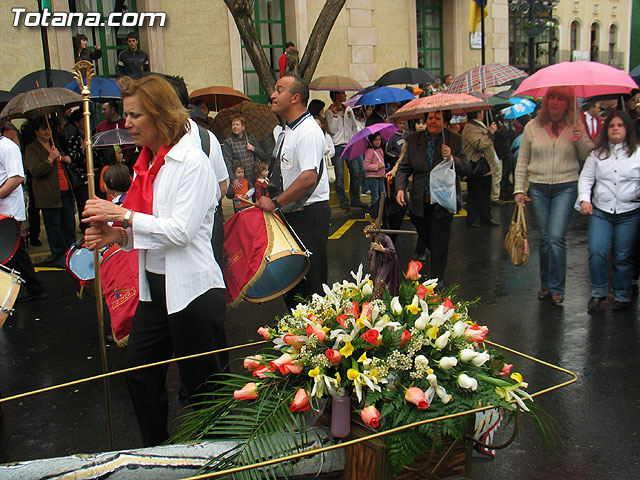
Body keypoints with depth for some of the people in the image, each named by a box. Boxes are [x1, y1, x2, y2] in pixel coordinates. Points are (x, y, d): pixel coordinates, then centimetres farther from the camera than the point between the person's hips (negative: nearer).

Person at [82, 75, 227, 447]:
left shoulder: (191, 162, -14)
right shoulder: (148, 162, 11)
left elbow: (181, 230, -21)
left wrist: (123, 214, -17)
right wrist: (116, 236, -1)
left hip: (192, 288, -8)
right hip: (155, 286, 9)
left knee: (204, 382, 6)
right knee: (140, 373, 15)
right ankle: (156, 451, 35)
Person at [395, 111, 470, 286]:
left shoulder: (455, 140, -5)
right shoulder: (414, 140, 1)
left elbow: (465, 170, -8)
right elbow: (404, 168, 3)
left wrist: (451, 159, -26)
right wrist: (400, 188, -12)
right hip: (420, 201, 3)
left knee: (439, 242, 1)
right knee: (425, 237, 16)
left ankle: (437, 278, 17)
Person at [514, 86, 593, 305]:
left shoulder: (575, 127, 3)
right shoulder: (532, 127, 5)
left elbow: (589, 157, 6)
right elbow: (522, 161, 8)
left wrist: (581, 141, -13)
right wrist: (519, 189, 3)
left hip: (566, 187, -1)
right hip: (538, 188, 2)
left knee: (557, 237, -11)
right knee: (545, 238, 5)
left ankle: (556, 288, -1)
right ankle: (545, 285, 20)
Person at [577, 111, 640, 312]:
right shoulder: (597, 153, 9)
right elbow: (585, 177, 8)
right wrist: (584, 199, -6)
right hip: (600, 211, 1)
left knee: (623, 256, 3)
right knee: (596, 252, -10)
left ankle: (622, 296, 20)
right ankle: (598, 293, 9)